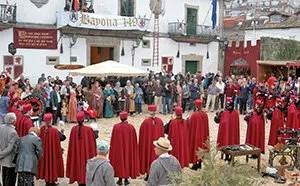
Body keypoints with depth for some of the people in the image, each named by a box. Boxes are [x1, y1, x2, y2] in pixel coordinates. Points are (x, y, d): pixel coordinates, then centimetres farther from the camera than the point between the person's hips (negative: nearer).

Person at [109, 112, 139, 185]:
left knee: (119, 161, 12)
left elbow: (113, 140, -5)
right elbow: (134, 141, -4)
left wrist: (112, 148, 7)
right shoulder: (131, 127, -11)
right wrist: (134, 149, 9)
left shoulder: (116, 127, -12)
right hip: (129, 148, 0)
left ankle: (120, 180, 17)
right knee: (127, 161, 12)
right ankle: (126, 179, 17)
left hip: (118, 148, 0)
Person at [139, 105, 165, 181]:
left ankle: (148, 175, 13)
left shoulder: (145, 122, -17)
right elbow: (162, 134, 1)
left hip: (148, 143, -2)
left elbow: (141, 135, -8)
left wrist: (140, 144, 5)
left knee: (148, 157, 10)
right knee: (156, 157, 14)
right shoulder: (160, 121, -8)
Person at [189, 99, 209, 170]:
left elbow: (191, 126, -12)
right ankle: (199, 164, 24)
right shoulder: (205, 114, -5)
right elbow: (207, 126, 4)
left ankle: (195, 165, 11)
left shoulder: (194, 115, -20)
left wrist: (190, 135, 1)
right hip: (203, 134, 5)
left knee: (195, 147, 6)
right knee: (201, 146, 16)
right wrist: (207, 135, 15)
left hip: (195, 134, -5)